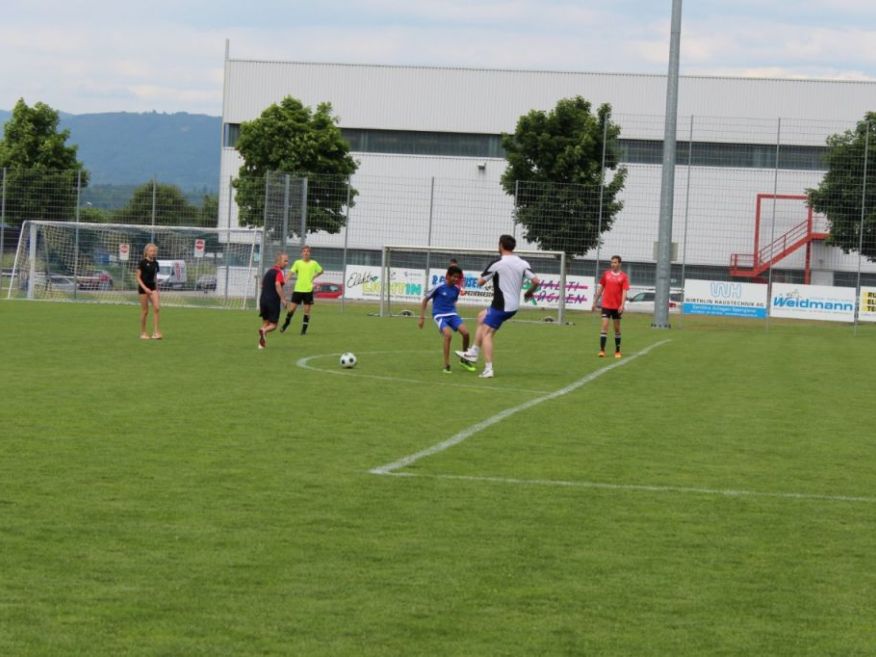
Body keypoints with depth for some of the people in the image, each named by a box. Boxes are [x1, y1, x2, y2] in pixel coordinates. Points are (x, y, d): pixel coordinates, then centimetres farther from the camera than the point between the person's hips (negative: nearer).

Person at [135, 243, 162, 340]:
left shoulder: (155, 263, 10)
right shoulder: (142, 262, -7)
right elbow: (138, 277, -8)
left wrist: (157, 289, 15)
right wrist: (145, 288, -18)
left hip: (152, 287, 5)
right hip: (143, 287, -5)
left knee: (157, 308, -12)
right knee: (145, 311, 0)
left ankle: (155, 332, -11)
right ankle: (143, 333, 12)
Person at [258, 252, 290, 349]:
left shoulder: (268, 271, 17)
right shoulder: (278, 272, -10)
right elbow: (277, 285, -24)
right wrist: (283, 299, -24)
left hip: (263, 299, 7)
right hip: (273, 301, -7)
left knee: (265, 322, 15)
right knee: (273, 324, 1)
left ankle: (262, 343, 4)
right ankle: (264, 331, -30)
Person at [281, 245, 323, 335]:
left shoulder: (314, 263, 4)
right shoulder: (297, 263, 1)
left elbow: (321, 270, 19)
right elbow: (291, 272, -8)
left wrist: (314, 277, 4)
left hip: (308, 290, 1)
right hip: (298, 289, -1)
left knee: (307, 310, 0)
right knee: (292, 308, -1)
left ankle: (304, 330, 9)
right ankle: (285, 325, 20)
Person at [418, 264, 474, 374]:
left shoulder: (456, 289, 3)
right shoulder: (439, 287, -11)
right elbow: (425, 300, -2)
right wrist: (422, 317, -2)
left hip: (452, 315, 5)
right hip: (439, 315, -5)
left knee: (465, 333, -15)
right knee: (448, 334, -29)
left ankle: (464, 360, 10)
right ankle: (446, 365, -19)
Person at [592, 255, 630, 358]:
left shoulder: (623, 276, -1)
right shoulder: (606, 274, 6)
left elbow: (624, 292, -7)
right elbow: (600, 288, 12)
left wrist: (622, 305, -18)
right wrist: (595, 301, 12)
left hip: (617, 306, -1)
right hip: (606, 305, 1)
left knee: (617, 328, 8)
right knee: (604, 326, -9)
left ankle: (617, 351, 18)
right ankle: (602, 350, -11)